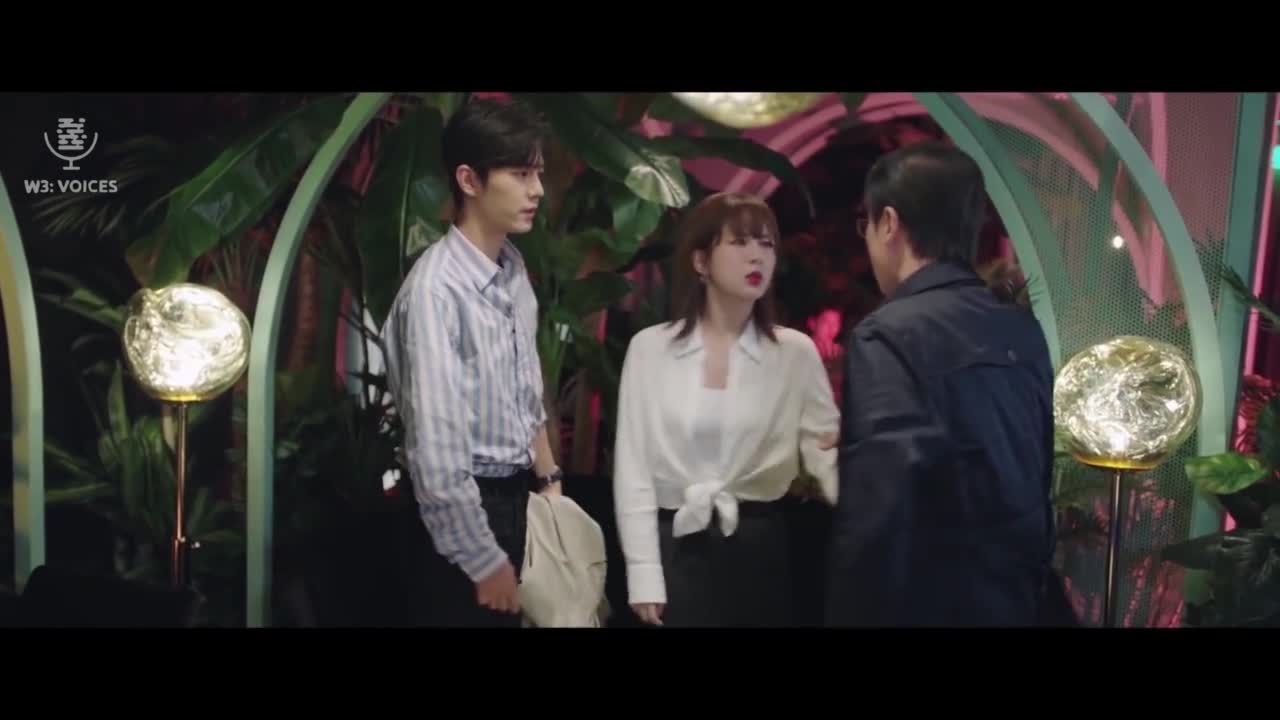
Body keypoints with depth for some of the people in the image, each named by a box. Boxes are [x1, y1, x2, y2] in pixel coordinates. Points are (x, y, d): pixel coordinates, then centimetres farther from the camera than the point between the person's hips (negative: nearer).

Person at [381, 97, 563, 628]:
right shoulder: (436, 290, -25)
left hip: (518, 501, 8)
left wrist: (549, 481, 14)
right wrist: (485, 562, -17)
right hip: (464, 509, -8)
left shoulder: (514, 269, 1)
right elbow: (436, 454, -24)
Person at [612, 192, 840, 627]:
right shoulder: (650, 347, -1)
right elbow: (634, 464, -2)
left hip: (760, 545, 1)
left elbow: (825, 451, -6)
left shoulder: (796, 352, 1)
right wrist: (644, 574, -6)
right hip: (677, 545, -1)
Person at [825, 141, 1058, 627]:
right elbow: (1034, 478, 12)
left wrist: (852, 614, -15)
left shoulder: (889, 336, -18)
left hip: (923, 603, -7)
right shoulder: (1024, 333, 4)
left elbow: (875, 516, -24)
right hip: (1013, 600, 7)